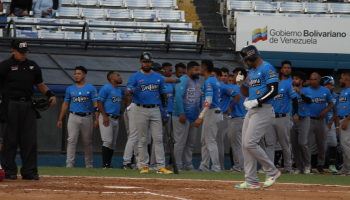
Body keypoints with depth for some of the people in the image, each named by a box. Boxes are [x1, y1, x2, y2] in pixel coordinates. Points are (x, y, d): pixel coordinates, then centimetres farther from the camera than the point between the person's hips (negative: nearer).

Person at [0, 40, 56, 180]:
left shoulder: (33, 66, 14)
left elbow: (40, 84, 22)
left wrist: (50, 95, 6)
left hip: (28, 106, 4)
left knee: (30, 140, 2)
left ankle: (29, 171, 6)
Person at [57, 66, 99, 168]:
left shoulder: (91, 88, 2)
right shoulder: (70, 89, 10)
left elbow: (96, 104, -2)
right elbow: (65, 104, 15)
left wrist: (97, 119, -11)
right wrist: (60, 119, 11)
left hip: (87, 118, -1)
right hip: (73, 117, 1)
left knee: (87, 142, 7)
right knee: (72, 140, -11)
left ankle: (89, 165, 18)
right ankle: (69, 163, -14)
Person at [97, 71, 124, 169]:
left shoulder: (119, 91, 18)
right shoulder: (106, 88, -7)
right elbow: (99, 102, -11)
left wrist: (120, 114, 12)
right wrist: (105, 116, -17)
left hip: (116, 119, 8)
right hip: (107, 118, -8)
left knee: (113, 143, 7)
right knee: (108, 141, -13)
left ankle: (109, 164, 11)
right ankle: (105, 164, -12)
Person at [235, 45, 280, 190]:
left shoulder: (267, 68, -10)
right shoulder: (251, 71, 19)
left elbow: (274, 90, -18)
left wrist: (256, 102, -21)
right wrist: (241, 84, 6)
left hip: (263, 111, -10)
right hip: (251, 111, 10)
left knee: (250, 143, -17)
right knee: (245, 145, 5)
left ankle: (272, 172, -3)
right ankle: (251, 182, 7)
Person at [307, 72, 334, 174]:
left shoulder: (326, 91, 6)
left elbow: (331, 103, 11)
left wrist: (326, 110, -7)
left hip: (320, 120, 2)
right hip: (309, 120, -2)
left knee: (321, 144, 9)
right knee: (307, 143, -10)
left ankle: (320, 165, 21)